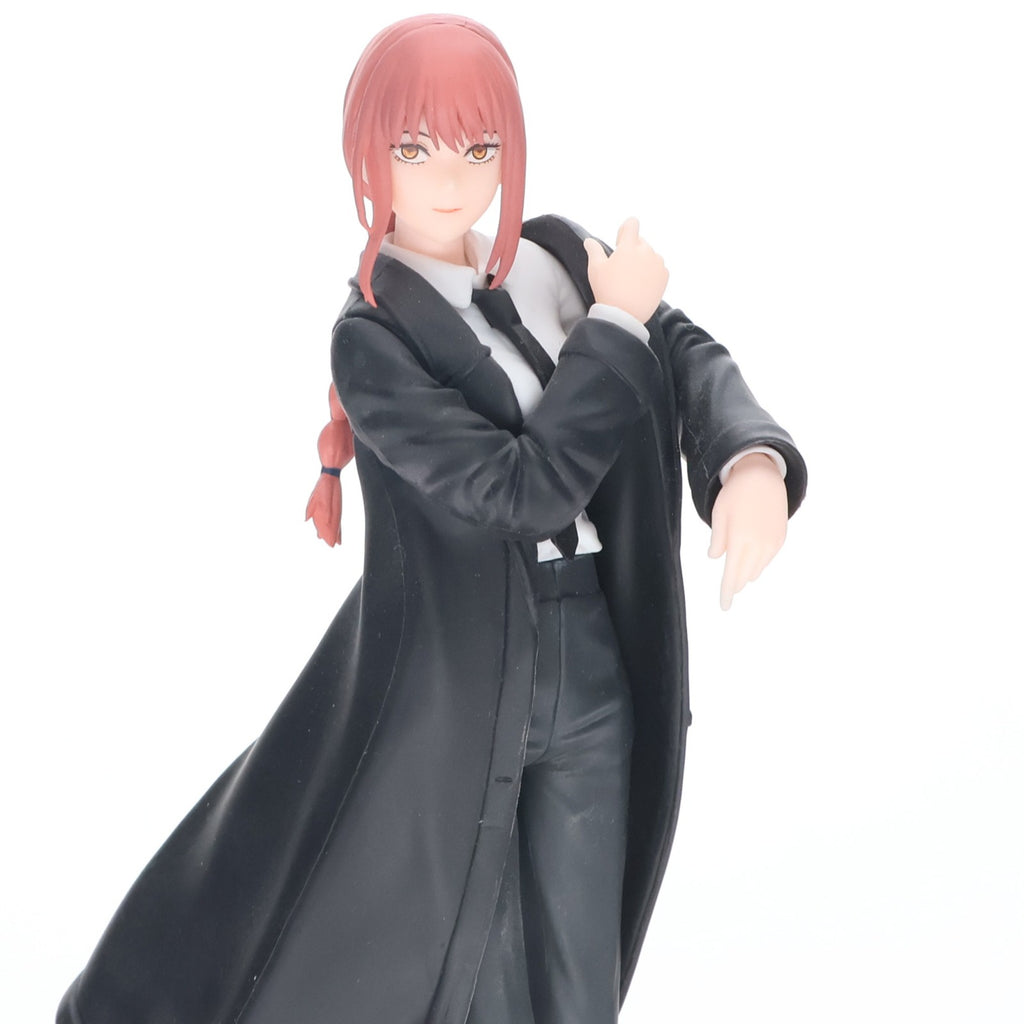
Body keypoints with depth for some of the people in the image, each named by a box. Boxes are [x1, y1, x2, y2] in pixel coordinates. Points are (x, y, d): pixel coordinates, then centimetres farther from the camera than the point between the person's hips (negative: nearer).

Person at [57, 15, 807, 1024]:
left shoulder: (559, 259, 3)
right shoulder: (372, 337, -13)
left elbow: (691, 357, -5)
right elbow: (523, 486, -21)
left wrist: (752, 462, -26)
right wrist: (618, 322, -16)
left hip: (594, 672, 5)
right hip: (451, 691, -4)